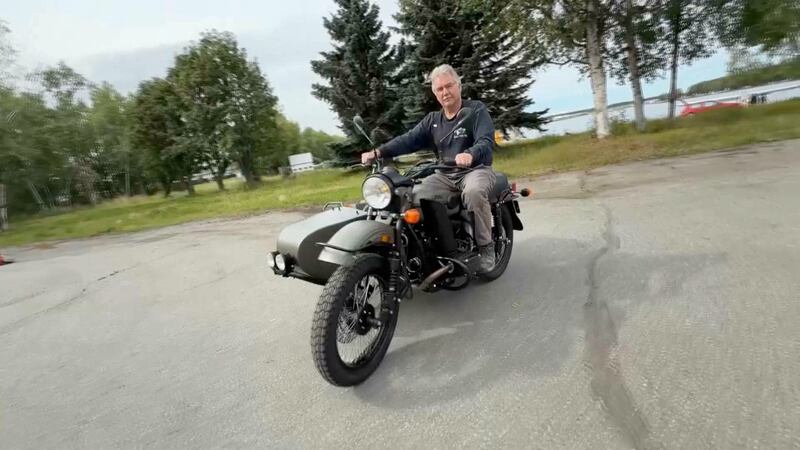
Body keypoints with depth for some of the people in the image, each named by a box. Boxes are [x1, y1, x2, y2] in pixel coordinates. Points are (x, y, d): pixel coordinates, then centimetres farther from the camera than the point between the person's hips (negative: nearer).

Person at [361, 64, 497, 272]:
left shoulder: (476, 110, -2)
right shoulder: (432, 120, 13)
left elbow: (486, 141, -18)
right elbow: (409, 140, -1)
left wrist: (470, 155, -43)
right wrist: (379, 152, -17)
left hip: (476, 169, -4)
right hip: (445, 175, 5)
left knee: (474, 192, -38)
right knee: (414, 196, -18)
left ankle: (486, 247, -20)